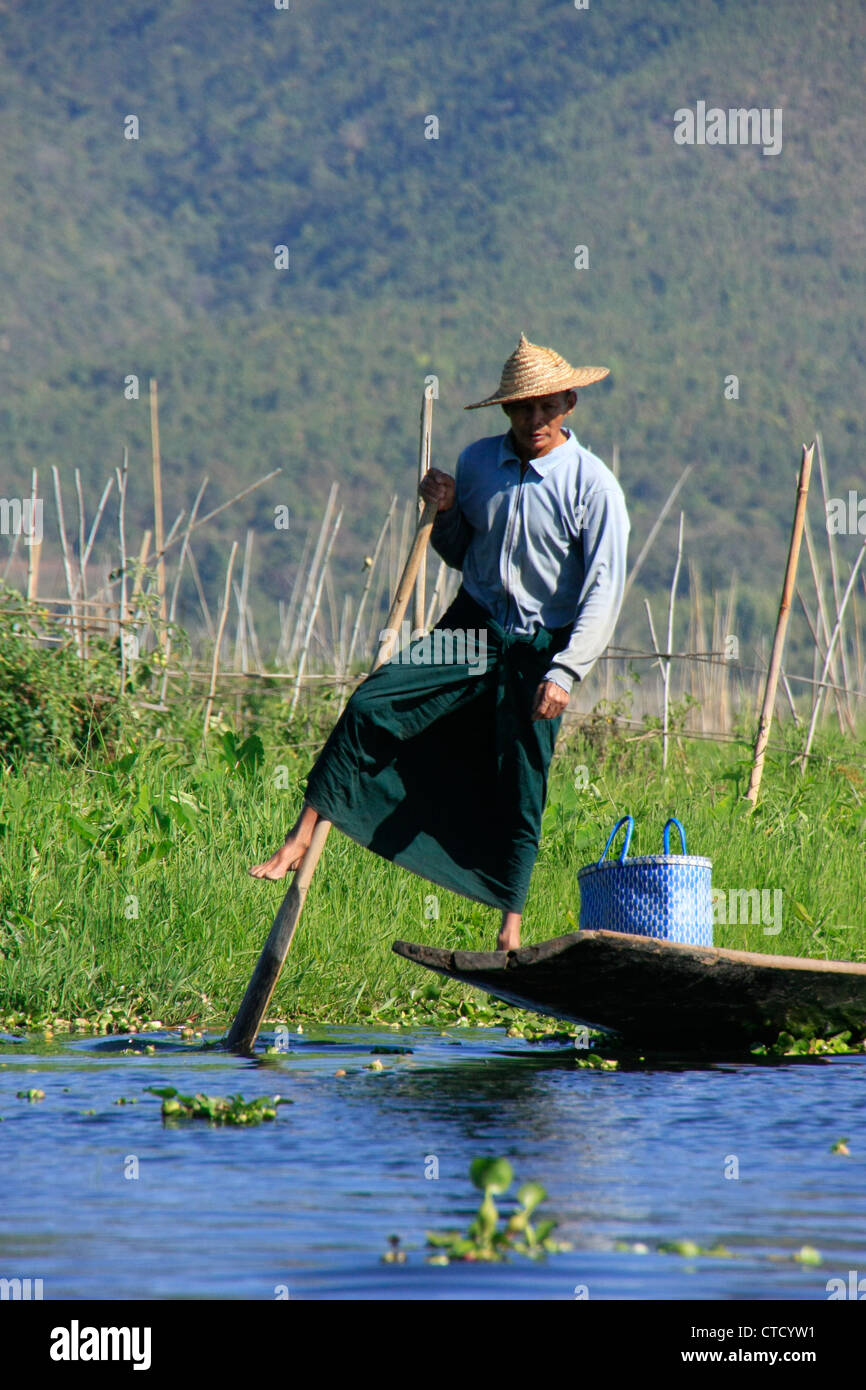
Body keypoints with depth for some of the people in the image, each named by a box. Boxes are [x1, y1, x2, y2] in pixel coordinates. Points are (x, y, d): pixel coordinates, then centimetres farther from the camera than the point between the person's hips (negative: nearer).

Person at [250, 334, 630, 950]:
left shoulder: (593, 485, -11)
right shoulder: (478, 462, 3)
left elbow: (603, 592, -13)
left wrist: (564, 673, -21)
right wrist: (444, 512, -4)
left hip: (541, 650, -4)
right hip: (471, 625, 4)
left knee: (521, 792, -1)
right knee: (368, 708, -14)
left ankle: (512, 928, 11)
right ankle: (302, 837, -9)